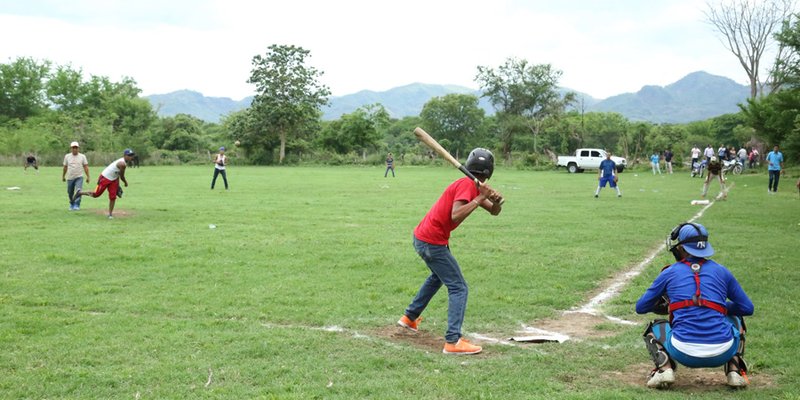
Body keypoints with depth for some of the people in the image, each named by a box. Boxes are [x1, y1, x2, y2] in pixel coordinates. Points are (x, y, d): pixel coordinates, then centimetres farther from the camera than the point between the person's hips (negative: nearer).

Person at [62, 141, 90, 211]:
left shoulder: (82, 156, 2)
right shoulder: (67, 156, 6)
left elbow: (86, 167, 1)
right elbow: (65, 167, 13)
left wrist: (87, 176, -5)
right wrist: (63, 176, 17)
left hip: (79, 177, -2)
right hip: (70, 178, 2)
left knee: (78, 191, -19)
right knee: (70, 192, 10)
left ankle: (76, 205, -19)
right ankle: (71, 205, 31)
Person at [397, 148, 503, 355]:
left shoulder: (474, 186, 11)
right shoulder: (467, 185, -17)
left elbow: (494, 212, 10)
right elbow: (456, 216, -31)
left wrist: (496, 201, -11)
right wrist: (480, 198, -26)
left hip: (422, 238, 10)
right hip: (432, 242, -10)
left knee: (438, 276, 33)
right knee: (458, 288, -8)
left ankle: (410, 317, 43)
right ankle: (453, 341, -16)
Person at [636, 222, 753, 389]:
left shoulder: (669, 272, 9)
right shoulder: (722, 271, 13)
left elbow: (640, 307, 16)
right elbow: (747, 308, 18)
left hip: (684, 353, -2)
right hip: (721, 354, 2)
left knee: (655, 328, 29)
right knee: (735, 318, 34)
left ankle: (665, 368, 1)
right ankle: (735, 370, 15)